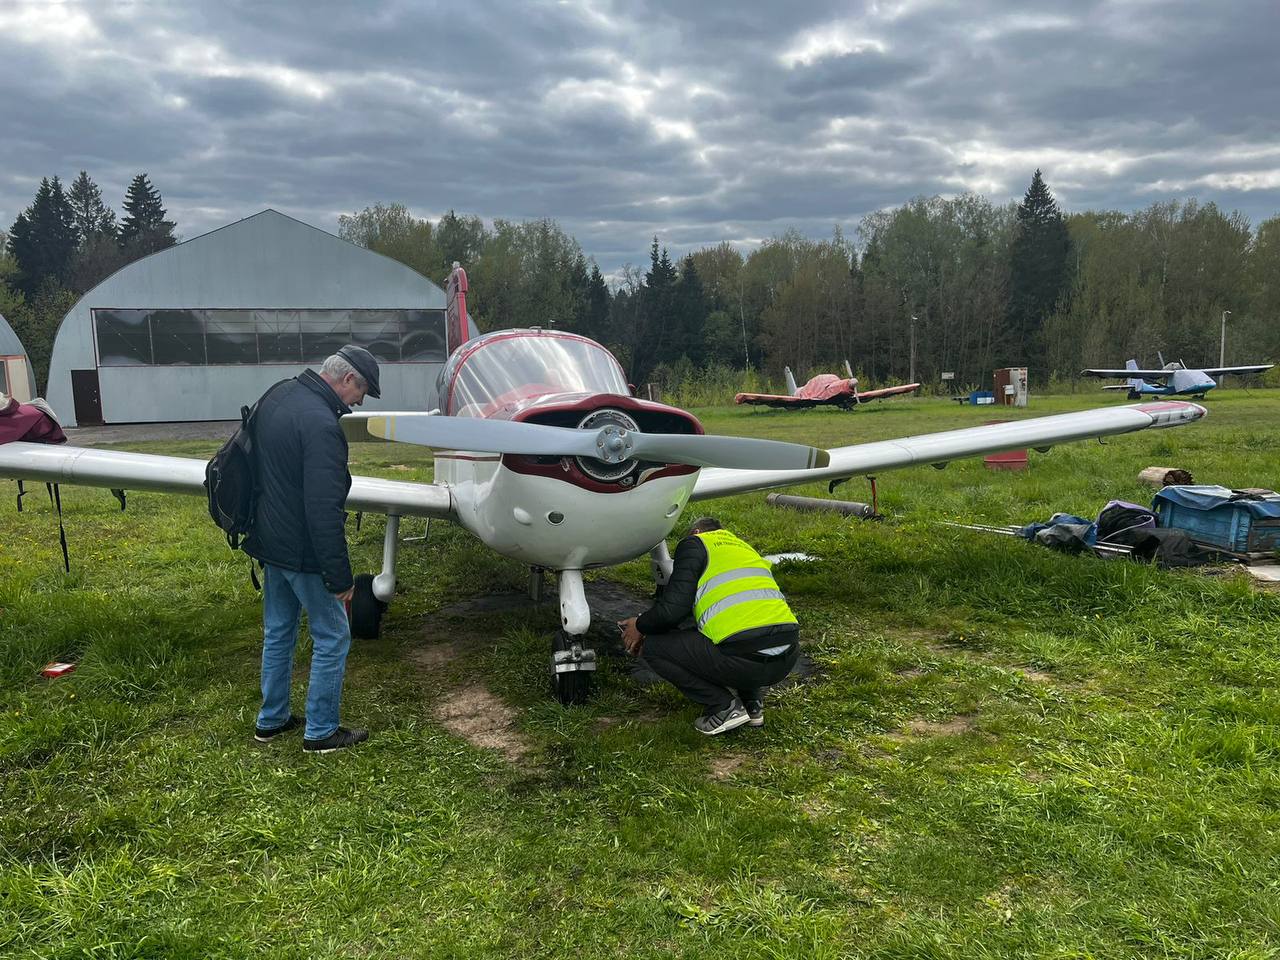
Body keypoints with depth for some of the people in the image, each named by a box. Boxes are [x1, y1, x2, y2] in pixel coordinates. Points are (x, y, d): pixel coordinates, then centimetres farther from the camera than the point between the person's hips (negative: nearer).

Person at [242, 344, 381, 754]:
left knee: (278, 632, 21)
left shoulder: (277, 395, 5)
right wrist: (340, 577, -22)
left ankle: (271, 720, 34)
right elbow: (324, 511, -28)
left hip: (269, 542, 10)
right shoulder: (320, 424, -27)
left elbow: (259, 465, 18)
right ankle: (321, 732, 16)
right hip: (302, 551, -9)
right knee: (332, 638, 5)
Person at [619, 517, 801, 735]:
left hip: (746, 659, -8)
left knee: (652, 646, 11)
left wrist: (640, 627, 19)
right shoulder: (747, 548, 32)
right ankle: (752, 702, 21)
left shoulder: (694, 543, 10)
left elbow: (673, 608, -4)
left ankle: (724, 707, 5)